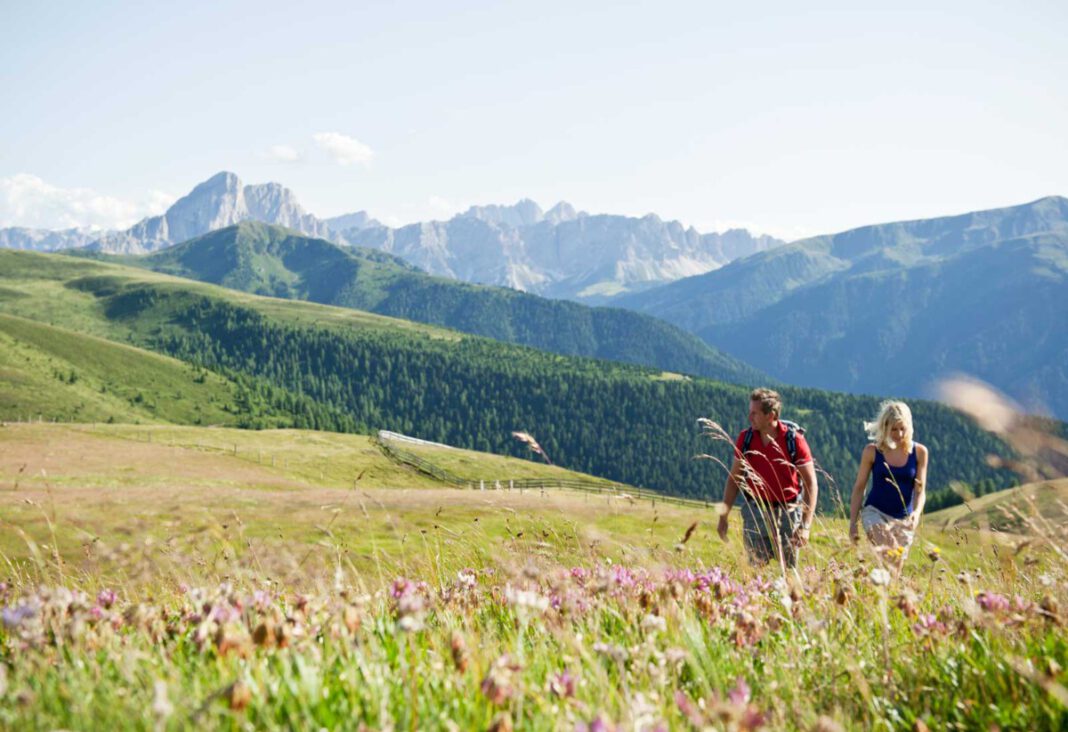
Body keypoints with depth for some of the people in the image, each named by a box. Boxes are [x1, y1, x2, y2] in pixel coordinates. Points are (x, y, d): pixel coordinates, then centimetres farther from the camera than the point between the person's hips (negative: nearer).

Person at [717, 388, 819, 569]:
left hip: (787, 512, -2)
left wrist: (806, 526, -16)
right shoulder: (745, 438, -3)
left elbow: (811, 483, -10)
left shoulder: (794, 439, -12)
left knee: (789, 570, 4)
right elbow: (734, 479, 7)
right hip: (755, 512, 2)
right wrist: (724, 516, 2)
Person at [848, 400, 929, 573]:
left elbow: (920, 490, -3)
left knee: (895, 572, 7)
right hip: (875, 512, -2)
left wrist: (916, 512, -23)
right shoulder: (872, 451, -5)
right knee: (888, 553, -32)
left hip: (903, 518, 2)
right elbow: (859, 487, 1)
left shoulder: (919, 452, -2)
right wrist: (853, 522, -2)